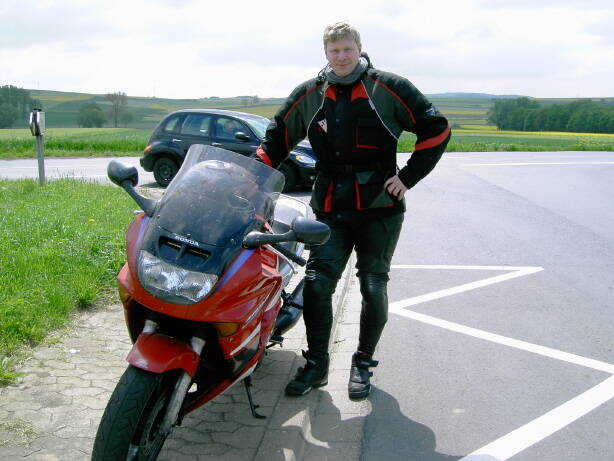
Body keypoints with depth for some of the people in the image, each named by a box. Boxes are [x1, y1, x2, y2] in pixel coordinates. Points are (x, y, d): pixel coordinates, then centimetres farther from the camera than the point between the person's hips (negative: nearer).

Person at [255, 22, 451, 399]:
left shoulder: (388, 88, -1)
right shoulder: (309, 95, 8)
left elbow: (437, 128, -1)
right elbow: (278, 136, 17)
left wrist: (408, 177, -5)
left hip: (380, 208, -2)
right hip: (330, 209, 2)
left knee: (373, 287, 5)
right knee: (317, 283, -6)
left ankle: (364, 364, 21)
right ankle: (316, 365, 9)